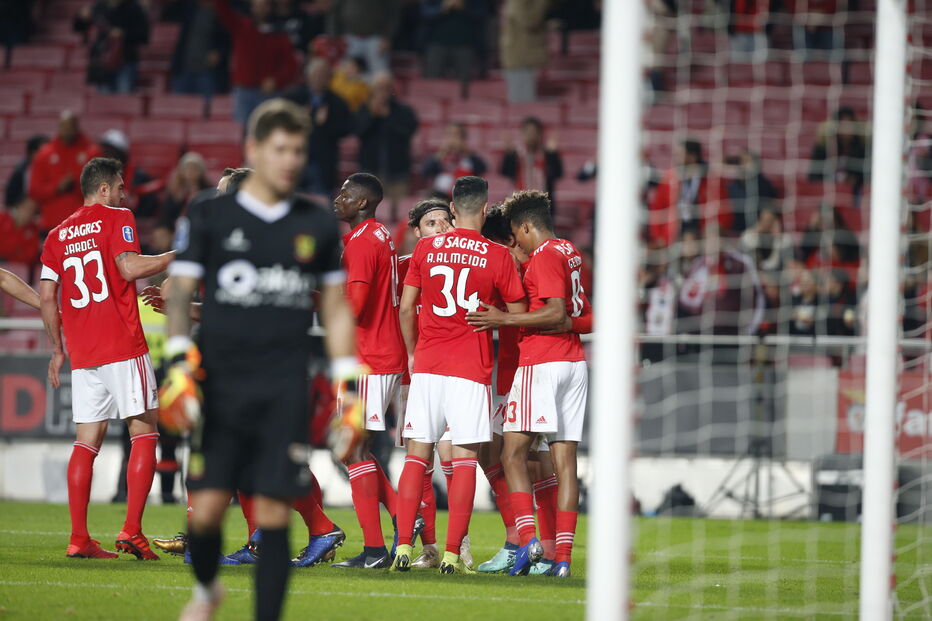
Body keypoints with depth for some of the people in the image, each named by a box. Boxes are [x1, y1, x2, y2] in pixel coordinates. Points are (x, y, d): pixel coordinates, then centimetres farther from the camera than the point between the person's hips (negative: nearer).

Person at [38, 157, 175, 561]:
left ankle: (79, 538, 1)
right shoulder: (117, 218, 0)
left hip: (82, 356, 5)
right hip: (124, 347, -5)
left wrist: (57, 350, 19)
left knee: (87, 441, 6)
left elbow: (46, 296, 13)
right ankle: (131, 530, -9)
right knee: (144, 433, 1)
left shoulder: (58, 235, 15)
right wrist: (177, 256, -7)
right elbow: (129, 267, -16)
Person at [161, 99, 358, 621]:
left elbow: (336, 309, 16)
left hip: (285, 391, 1)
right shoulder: (210, 217, 5)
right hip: (220, 385, -1)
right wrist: (180, 359, -14)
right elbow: (180, 289, 1)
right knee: (207, 510, -5)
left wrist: (349, 384, 8)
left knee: (274, 516, -6)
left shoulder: (319, 225, 11)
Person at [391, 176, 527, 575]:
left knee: (417, 454, 6)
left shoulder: (426, 249, 5)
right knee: (465, 459, -1)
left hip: (427, 363, 2)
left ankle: (404, 547, -2)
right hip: (470, 368, -2)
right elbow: (518, 315, 4)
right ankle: (452, 553, -6)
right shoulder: (498, 257, -2)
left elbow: (406, 307, 7)